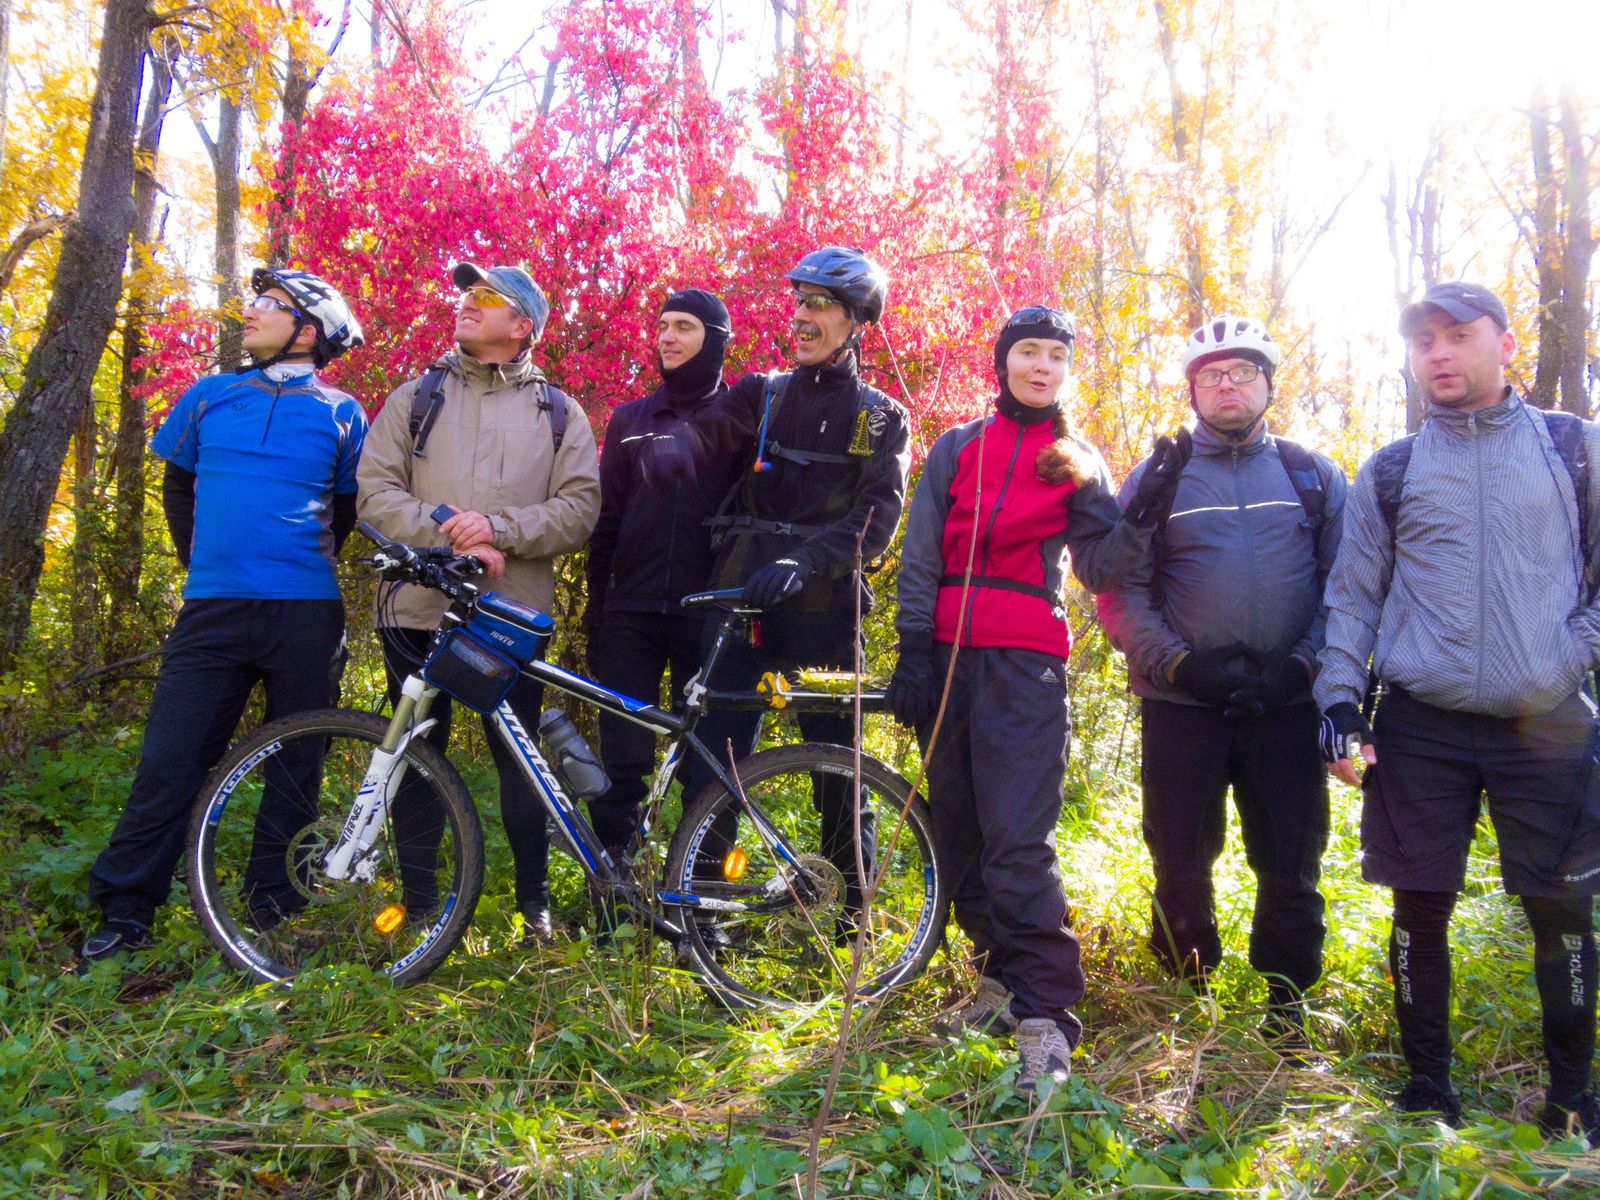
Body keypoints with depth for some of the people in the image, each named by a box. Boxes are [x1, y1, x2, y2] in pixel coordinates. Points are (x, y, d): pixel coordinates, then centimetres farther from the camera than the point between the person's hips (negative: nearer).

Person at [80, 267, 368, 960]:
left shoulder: (340, 414, 6)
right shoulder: (208, 398, 11)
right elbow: (177, 488, 22)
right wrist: (201, 561, 17)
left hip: (306, 613, -1)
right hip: (213, 611, 1)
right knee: (169, 763, -1)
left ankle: (273, 908, 17)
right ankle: (125, 909, 9)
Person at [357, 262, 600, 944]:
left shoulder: (558, 411, 9)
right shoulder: (416, 397, 11)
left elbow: (579, 506, -1)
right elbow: (376, 490, 1)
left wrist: (499, 528, -16)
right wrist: (447, 538, -15)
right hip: (418, 608, 1)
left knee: (520, 759, 6)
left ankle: (534, 900, 19)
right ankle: (417, 903, 22)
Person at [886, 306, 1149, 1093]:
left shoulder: (1078, 462, 12)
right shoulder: (956, 448, 14)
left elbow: (1098, 567, 1)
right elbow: (921, 555, 9)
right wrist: (913, 653, 1)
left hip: (1026, 664, -3)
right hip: (948, 656, 3)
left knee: (1018, 840, -13)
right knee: (957, 831, 7)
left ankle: (1046, 1019, -9)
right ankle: (1001, 978, 23)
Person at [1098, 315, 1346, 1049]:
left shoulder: (1314, 478, 10)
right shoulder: (1157, 477, 6)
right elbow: (1120, 591, 0)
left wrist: (1302, 665, -9)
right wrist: (1181, 663, -11)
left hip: (1287, 705, 1)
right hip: (1181, 705, -1)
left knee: (1292, 864, 8)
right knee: (1180, 859, 7)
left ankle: (1287, 1002, 26)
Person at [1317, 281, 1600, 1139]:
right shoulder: (1389, 471, 8)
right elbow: (1352, 595, 9)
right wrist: (1338, 698, 0)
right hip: (1422, 728, 0)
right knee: (1421, 910, 5)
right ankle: (1428, 1090, 22)